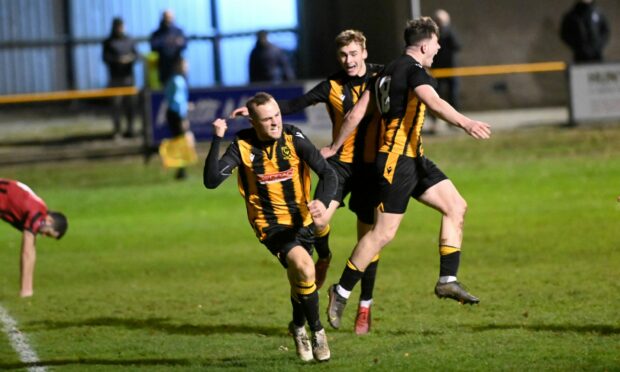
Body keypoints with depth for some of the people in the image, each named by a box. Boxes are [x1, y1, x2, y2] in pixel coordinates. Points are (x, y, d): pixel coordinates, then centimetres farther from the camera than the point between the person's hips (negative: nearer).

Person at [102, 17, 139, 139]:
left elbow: (136, 54, 9)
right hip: (115, 77, -3)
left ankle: (130, 128, 7)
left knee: (130, 103, 1)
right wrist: (118, 60, -20)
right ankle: (117, 130, -5)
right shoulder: (108, 42, 3)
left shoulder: (129, 41, 13)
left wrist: (130, 58, -13)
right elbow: (106, 57, -6)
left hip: (128, 75, 3)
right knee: (116, 103, -8)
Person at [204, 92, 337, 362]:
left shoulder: (293, 139, -12)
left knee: (299, 280, 17)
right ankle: (316, 331, -7)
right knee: (304, 268, -26)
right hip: (270, 225, -3)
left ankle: (299, 326, 48)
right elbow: (211, 180, -22)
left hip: (301, 219, 3)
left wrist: (323, 201, -34)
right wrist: (217, 141, -30)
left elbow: (328, 173, -14)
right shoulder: (243, 146, -14)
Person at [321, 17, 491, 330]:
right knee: (384, 232, -6)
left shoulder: (388, 70, 15)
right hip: (397, 160, -10)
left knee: (456, 206, 5)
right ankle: (341, 292, 4)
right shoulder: (414, 70, -13)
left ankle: (447, 281, 4)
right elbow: (433, 102, -33)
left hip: (413, 158, 10)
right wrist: (465, 123, -46)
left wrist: (335, 146, 24)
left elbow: (357, 112, 16)